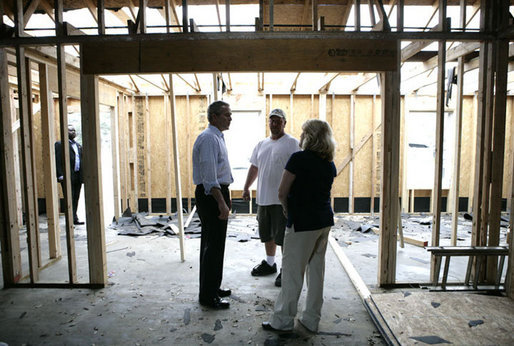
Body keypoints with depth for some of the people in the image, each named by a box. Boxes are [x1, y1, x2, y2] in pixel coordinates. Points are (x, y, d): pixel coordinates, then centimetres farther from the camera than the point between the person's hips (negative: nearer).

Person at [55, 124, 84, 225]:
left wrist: (83, 175, 11)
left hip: (78, 176, 6)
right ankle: (73, 219, 0)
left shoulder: (78, 145, 20)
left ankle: (73, 218, 17)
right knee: (69, 199, -3)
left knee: (75, 199, 10)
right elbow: (57, 161, -8)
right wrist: (60, 175, -16)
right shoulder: (60, 144, -1)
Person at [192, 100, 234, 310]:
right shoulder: (209, 138, -16)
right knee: (214, 245, -4)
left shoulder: (217, 137, 17)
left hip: (217, 193, 11)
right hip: (211, 196, -11)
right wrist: (221, 203, -26)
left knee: (212, 243, 17)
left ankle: (212, 287, 31)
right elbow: (209, 175, -23)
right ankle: (208, 296, 8)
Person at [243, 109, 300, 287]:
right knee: (267, 234, 18)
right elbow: (254, 168, 19)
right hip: (263, 198, 7)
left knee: (283, 236, -1)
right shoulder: (261, 144, 14)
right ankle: (269, 263, 35)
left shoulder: (292, 143, -7)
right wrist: (246, 188, 14)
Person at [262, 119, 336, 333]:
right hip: (324, 221, 8)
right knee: (316, 270, 14)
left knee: (292, 270, 4)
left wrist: (288, 211, 5)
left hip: (302, 223, -7)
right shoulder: (329, 164, 8)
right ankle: (312, 320, 26)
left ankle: (283, 320, 16)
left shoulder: (299, 158, -14)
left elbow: (282, 192, -13)